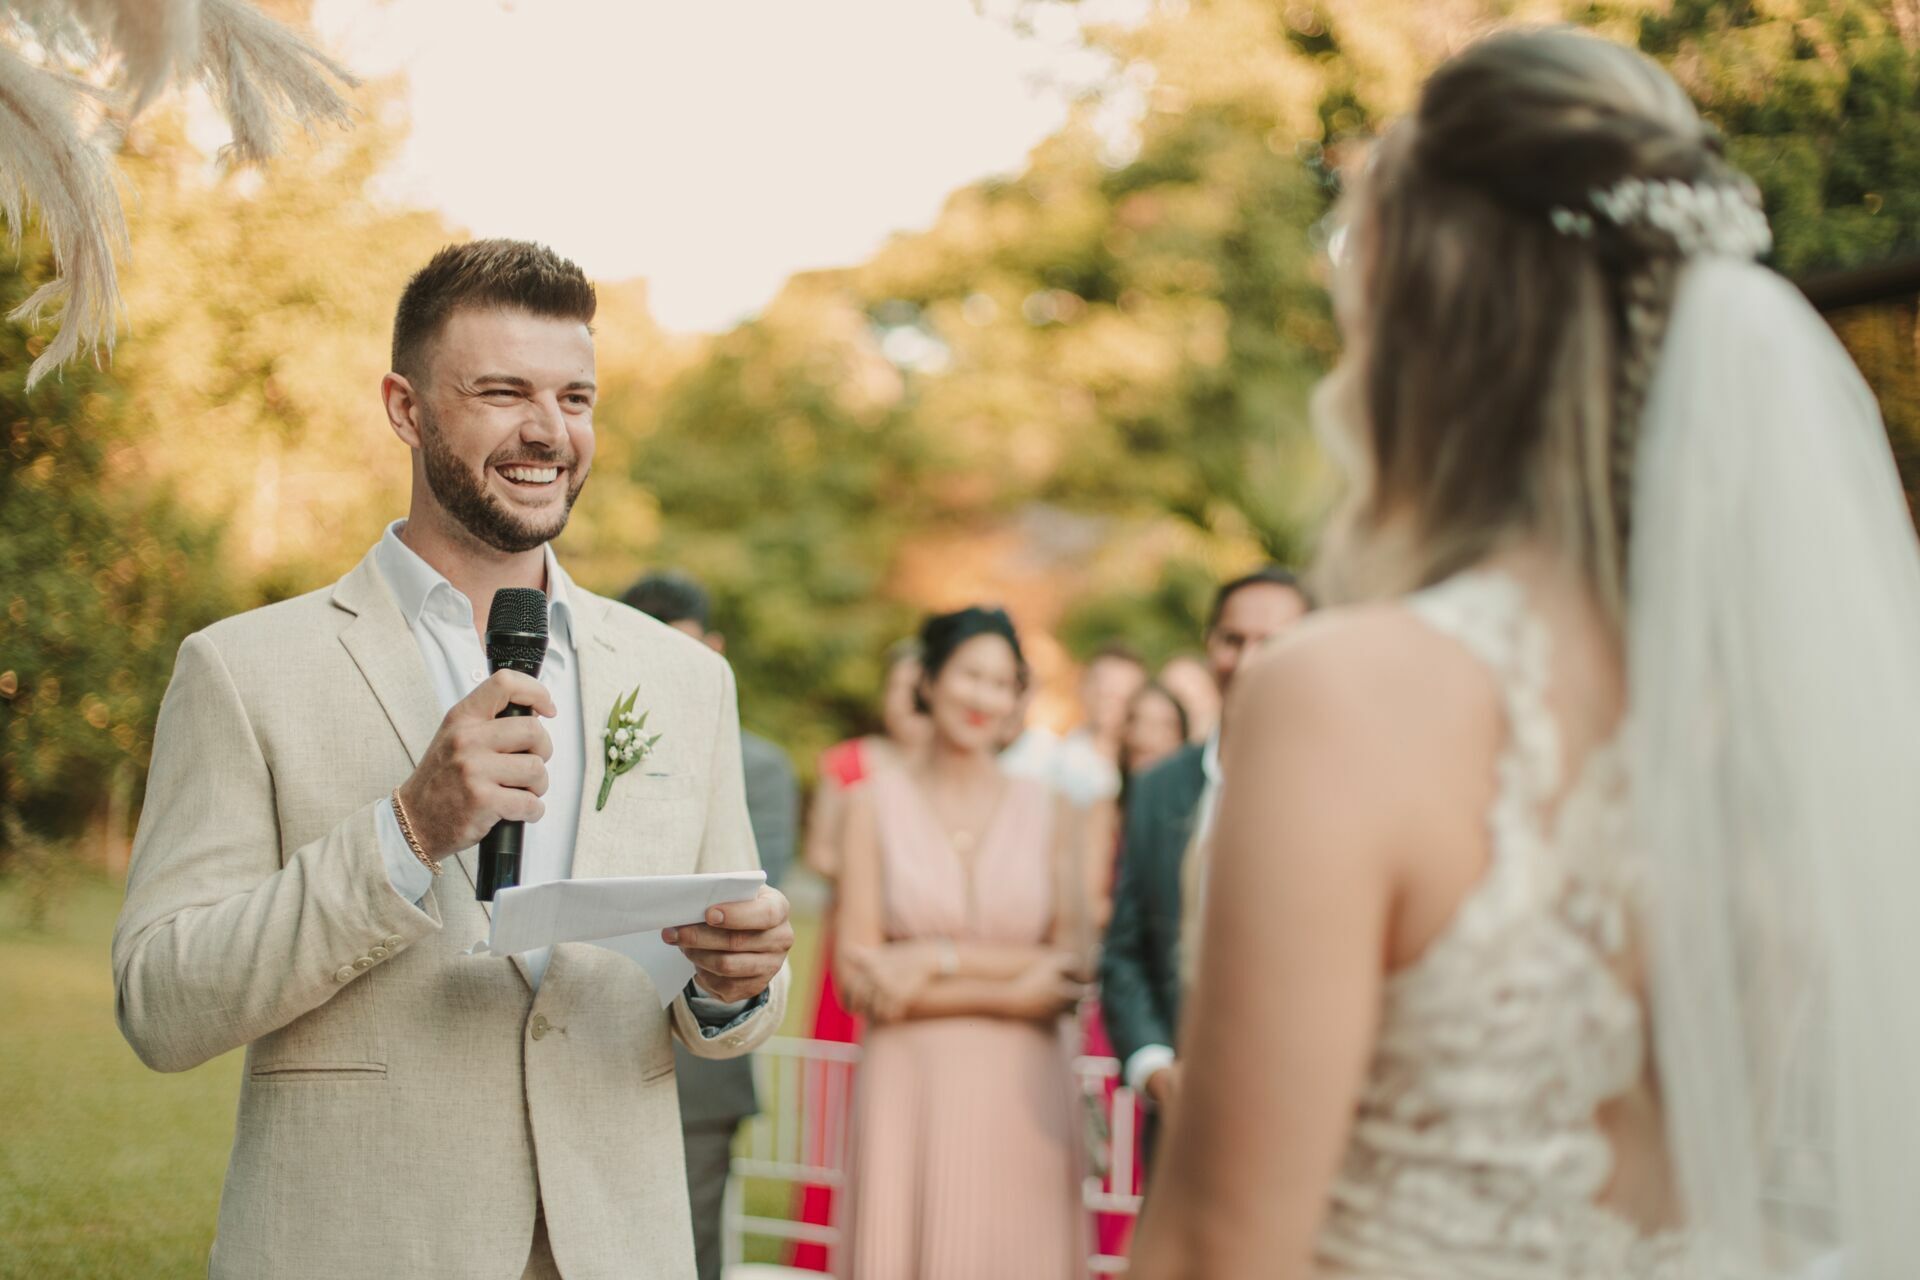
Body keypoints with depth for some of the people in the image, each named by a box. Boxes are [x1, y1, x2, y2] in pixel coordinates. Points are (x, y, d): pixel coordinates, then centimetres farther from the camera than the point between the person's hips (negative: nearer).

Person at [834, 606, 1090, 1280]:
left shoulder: (1046, 811, 5)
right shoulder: (877, 803, 1)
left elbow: (1068, 976, 1)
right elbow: (858, 979, -4)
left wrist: (939, 958, -9)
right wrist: (1009, 991, -10)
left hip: (1020, 1096, 1)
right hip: (909, 1089, -1)